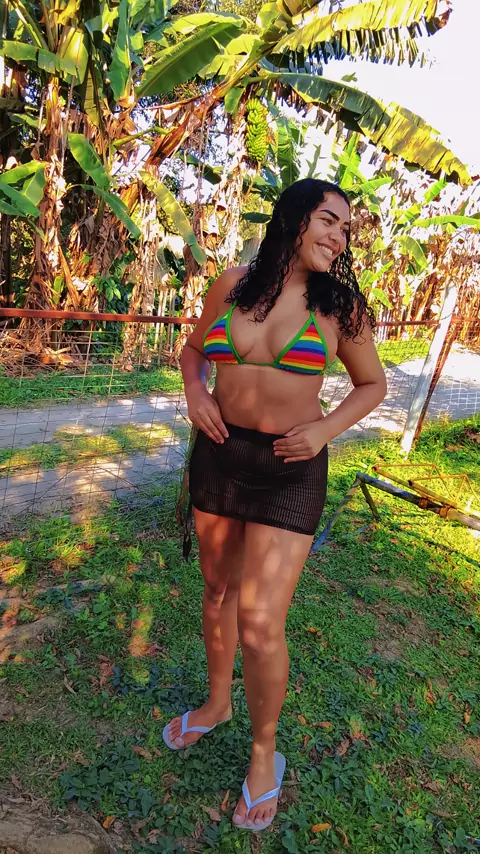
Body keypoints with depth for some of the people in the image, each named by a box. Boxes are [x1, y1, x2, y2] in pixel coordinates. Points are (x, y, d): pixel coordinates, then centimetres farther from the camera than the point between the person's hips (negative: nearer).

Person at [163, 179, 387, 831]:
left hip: (290, 470, -3)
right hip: (217, 454, 4)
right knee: (219, 589, 19)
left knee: (260, 624, -4)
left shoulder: (340, 305, -5)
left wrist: (324, 430, -12)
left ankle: (265, 753, 28)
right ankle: (218, 704, 48)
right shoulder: (231, 286, 0)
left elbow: (372, 384, 5)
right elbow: (195, 349, 15)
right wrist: (195, 392, -6)